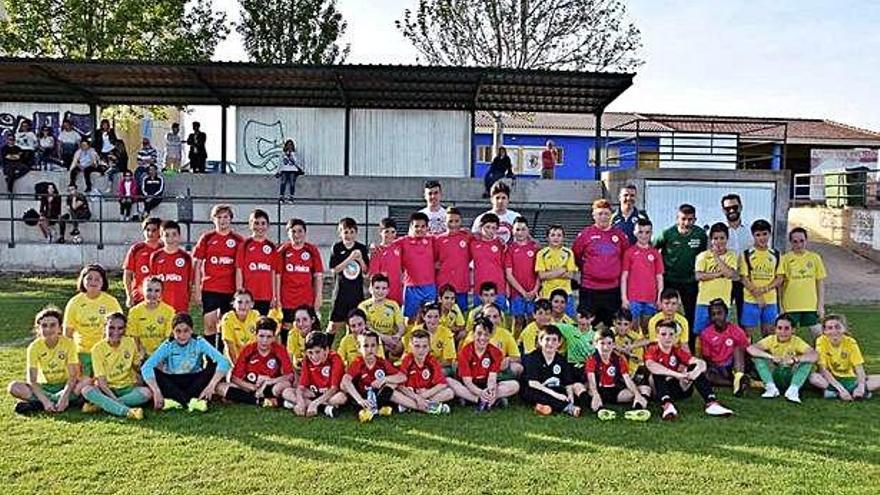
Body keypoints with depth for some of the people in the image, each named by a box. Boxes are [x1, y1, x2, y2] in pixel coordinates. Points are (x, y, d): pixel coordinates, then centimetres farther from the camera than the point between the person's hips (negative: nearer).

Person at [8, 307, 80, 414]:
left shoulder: (68, 344, -12)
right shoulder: (34, 347, -10)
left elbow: (73, 376, -15)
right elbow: (31, 380, -15)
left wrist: (64, 397, -32)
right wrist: (45, 400, -30)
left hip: (64, 386, 0)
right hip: (44, 388, 0)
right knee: (14, 387, -24)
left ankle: (35, 404, -25)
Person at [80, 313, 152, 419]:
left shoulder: (130, 343, -2)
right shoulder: (98, 348, -8)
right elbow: (101, 381, -14)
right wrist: (114, 398, -27)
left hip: (127, 388, 1)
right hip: (107, 390, -1)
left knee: (146, 392, -30)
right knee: (86, 389, -32)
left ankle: (100, 404, -26)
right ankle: (127, 411, -45)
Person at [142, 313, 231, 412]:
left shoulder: (199, 342, -16)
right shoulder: (168, 346, -15)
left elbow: (223, 362, -25)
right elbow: (146, 367, -27)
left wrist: (211, 386, -37)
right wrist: (157, 392, -39)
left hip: (194, 381, 0)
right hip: (172, 383, 0)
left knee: (214, 369, -26)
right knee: (154, 372, -28)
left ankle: (176, 400, -28)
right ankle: (191, 401, -31)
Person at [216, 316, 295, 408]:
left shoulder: (280, 350, -8)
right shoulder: (247, 350, -5)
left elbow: (290, 376, -13)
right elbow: (234, 377, -7)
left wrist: (270, 381, -28)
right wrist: (254, 387, -20)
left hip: (271, 388, -3)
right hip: (250, 387, 3)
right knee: (220, 387, -22)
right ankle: (260, 401, -25)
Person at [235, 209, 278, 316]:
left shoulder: (272, 247, 8)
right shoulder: (244, 245, 2)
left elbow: (274, 274, 10)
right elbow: (239, 272, 1)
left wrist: (275, 297, 6)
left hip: (266, 298, 2)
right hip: (248, 297, -2)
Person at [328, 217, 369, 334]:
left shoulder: (362, 248, 3)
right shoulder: (336, 248, -1)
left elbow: (366, 271, 5)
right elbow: (334, 270, -8)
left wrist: (360, 259, -15)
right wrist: (350, 258, -18)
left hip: (357, 290, 2)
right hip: (341, 290, -2)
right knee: (335, 324, 0)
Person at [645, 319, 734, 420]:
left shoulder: (678, 350, 2)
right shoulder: (652, 350, -9)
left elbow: (701, 363, -14)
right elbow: (650, 365, -34)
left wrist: (695, 372, -38)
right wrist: (676, 374, -40)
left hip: (680, 388, 3)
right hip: (661, 390, -3)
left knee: (695, 366, -16)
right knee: (658, 373, -31)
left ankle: (711, 403, -30)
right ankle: (667, 404, -53)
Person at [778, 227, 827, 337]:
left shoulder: (815, 258, 4)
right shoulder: (785, 259, -3)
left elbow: (820, 283, 7)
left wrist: (821, 305, 2)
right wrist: (781, 307, -6)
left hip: (811, 306, 1)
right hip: (790, 306, -1)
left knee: (819, 334, 2)